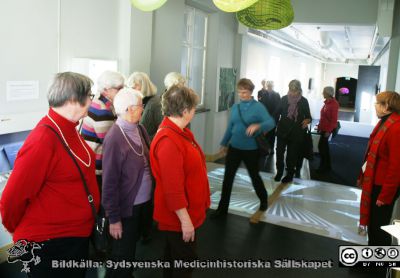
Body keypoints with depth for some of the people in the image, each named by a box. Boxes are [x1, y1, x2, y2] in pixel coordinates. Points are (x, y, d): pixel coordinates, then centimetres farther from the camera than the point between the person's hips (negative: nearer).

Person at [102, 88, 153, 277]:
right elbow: (110, 182, -19)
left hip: (144, 202, 7)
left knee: (131, 250, 26)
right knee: (122, 256, 11)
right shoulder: (114, 138, -22)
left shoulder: (140, 129, 0)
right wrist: (114, 218, -16)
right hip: (127, 207, -7)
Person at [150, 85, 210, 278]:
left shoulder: (180, 132, 4)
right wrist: (185, 219, -22)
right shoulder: (168, 141, -29)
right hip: (178, 217, -9)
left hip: (188, 211, 9)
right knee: (184, 261, 9)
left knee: (175, 256, 25)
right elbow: (172, 187, -28)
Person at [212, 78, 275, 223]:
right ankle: (222, 208, 18)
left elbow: (271, 122, -24)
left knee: (254, 176, 11)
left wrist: (257, 125, -42)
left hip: (251, 149, -4)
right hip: (234, 147, 5)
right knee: (228, 177, 5)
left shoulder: (258, 107, -11)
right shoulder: (235, 107, 5)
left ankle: (264, 204, 35)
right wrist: (224, 143, 18)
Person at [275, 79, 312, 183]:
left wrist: (307, 120, -21)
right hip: (282, 130, 1)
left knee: (292, 154, 8)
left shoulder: (303, 101, -3)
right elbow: (278, 112, 3)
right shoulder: (284, 99, -1)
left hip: (296, 132, -1)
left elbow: (308, 116, 2)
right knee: (279, 151, 0)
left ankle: (290, 174, 23)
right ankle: (279, 172, 19)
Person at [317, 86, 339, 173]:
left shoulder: (334, 104, -16)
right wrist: (320, 126, 14)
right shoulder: (327, 102, 9)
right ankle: (327, 166, 23)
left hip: (327, 129, -9)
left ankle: (323, 166, 5)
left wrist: (329, 131, -20)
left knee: (321, 146, -6)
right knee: (324, 146, 13)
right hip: (323, 128, 9)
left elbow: (334, 119, -18)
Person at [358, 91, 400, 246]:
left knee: (380, 225, 5)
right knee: (372, 221, 22)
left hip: (384, 186, -9)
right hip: (374, 182, 9)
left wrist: (385, 195, -19)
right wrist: (363, 177, 15)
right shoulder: (385, 122, 7)